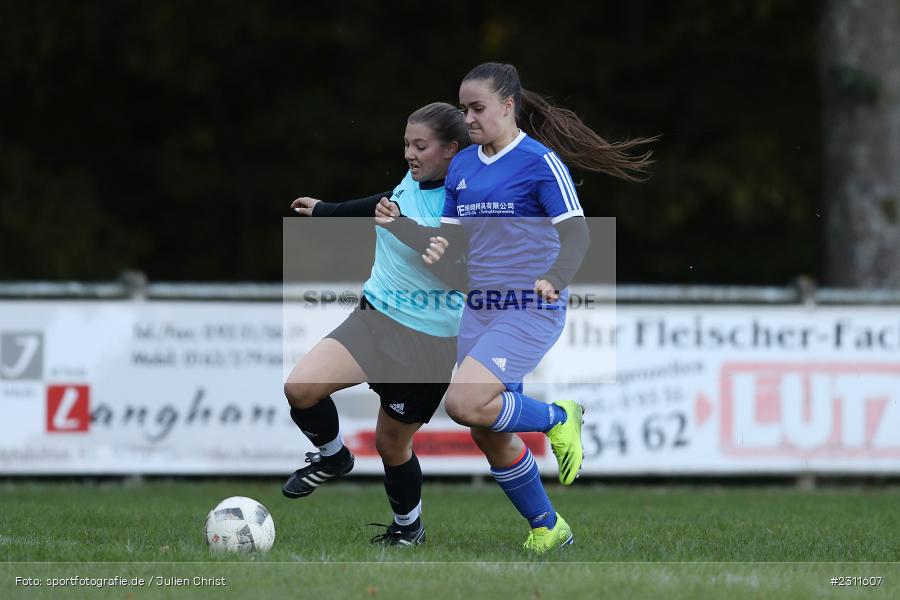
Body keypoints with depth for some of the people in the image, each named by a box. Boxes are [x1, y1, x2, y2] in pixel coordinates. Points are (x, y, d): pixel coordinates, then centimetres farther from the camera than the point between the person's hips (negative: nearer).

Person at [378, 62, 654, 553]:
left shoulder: (540, 161, -9)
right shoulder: (462, 166, 11)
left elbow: (576, 235, -11)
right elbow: (450, 242, 14)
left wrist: (554, 281, -28)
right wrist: (400, 227, -3)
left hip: (530, 310, -7)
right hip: (480, 309, 7)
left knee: (463, 404, -24)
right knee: (490, 436, 8)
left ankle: (557, 420, 1)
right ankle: (547, 529, 27)